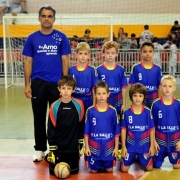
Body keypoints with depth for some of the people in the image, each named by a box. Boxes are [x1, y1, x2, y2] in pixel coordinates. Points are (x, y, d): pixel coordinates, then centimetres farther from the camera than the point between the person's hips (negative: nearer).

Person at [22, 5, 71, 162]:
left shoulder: (61, 37, 0)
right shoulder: (32, 38, 3)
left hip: (57, 83, -1)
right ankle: (40, 149, 22)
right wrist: (27, 85, -2)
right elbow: (28, 62, 4)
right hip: (38, 83, 1)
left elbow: (65, 61, 1)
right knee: (39, 118, 9)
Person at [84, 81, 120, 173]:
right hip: (94, 147, 0)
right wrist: (87, 146, -3)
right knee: (94, 171, 10)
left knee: (109, 170, 12)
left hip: (108, 147, 1)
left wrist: (116, 147, -1)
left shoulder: (113, 111, -5)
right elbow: (86, 131, -2)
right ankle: (98, 165, 40)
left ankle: (104, 165, 42)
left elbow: (116, 131, 0)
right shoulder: (90, 111, -7)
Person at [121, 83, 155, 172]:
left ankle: (139, 158, 39)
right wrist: (123, 146, -3)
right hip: (130, 145, 0)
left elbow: (151, 129, -2)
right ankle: (132, 158, 34)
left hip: (144, 145, 0)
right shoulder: (127, 112, -9)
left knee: (149, 168, 8)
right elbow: (123, 129, -3)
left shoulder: (147, 112, -8)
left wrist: (152, 145, -1)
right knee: (124, 169, 3)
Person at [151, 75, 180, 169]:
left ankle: (170, 155, 40)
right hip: (160, 139, 0)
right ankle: (163, 155, 41)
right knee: (157, 165, 10)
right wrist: (153, 141, -5)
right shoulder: (156, 104, -11)